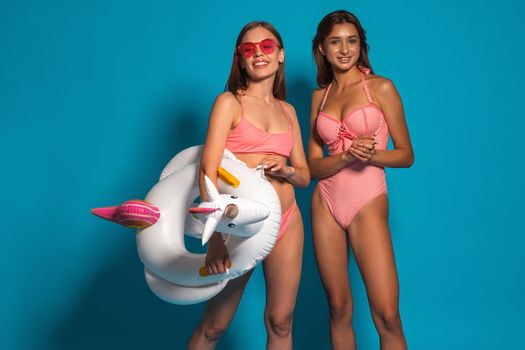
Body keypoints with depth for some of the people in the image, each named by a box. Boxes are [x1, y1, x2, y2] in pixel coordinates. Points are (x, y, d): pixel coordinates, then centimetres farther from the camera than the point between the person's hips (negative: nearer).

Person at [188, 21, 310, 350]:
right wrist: (215, 236, -28)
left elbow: (304, 175, 15)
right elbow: (208, 169, -17)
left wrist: (286, 171, -10)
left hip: (287, 223, 5)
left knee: (281, 323, 9)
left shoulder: (288, 110, 11)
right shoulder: (230, 102, -5)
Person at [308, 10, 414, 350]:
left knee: (388, 316, -10)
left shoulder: (381, 87, -1)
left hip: (368, 204, -4)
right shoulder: (320, 96, 11)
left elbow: (406, 155, 1)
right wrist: (347, 155, -12)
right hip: (326, 203, 4)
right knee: (339, 308, 11)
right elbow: (314, 165, 8)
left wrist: (370, 155, -18)